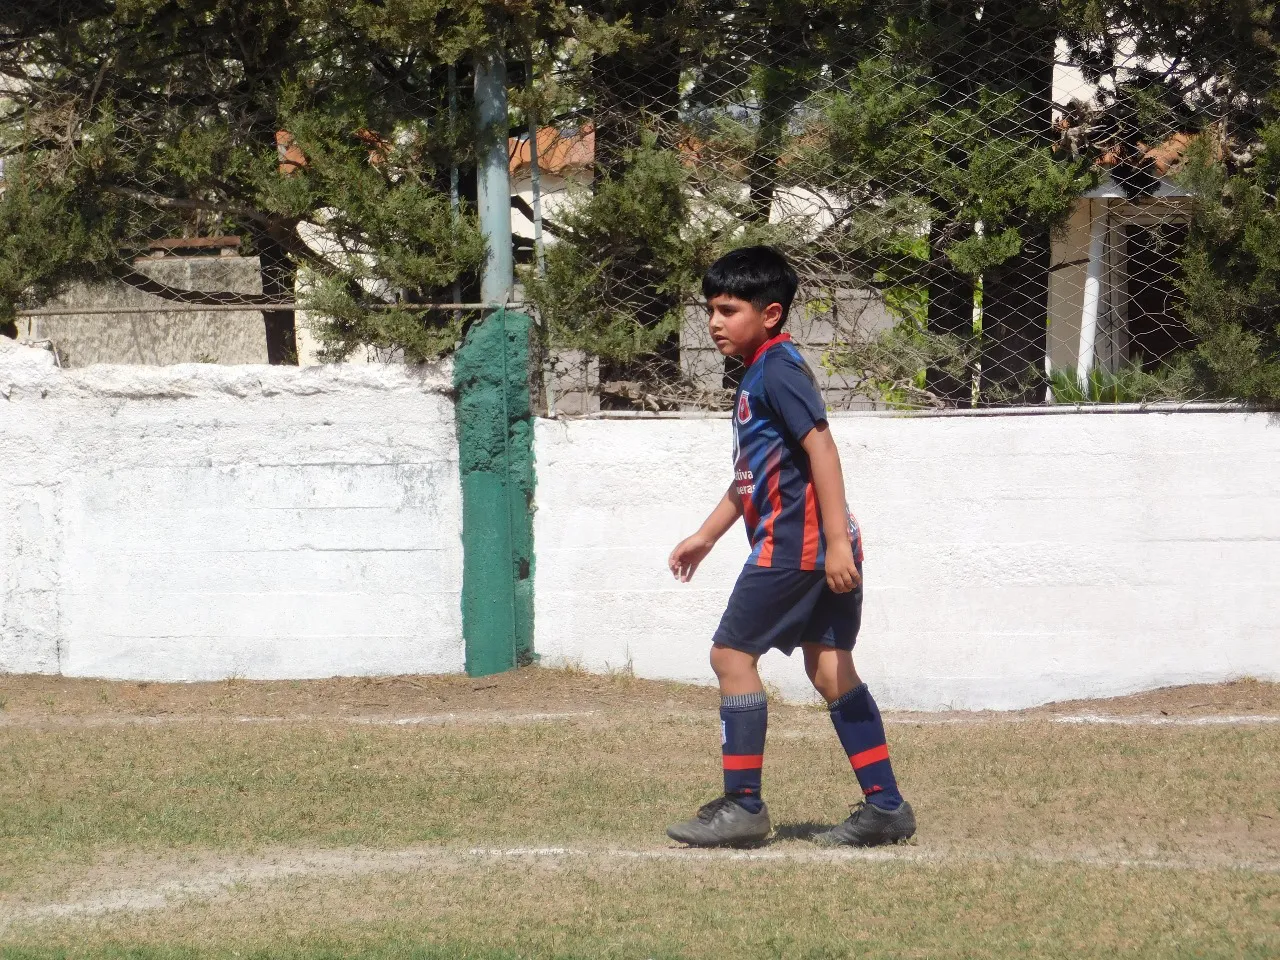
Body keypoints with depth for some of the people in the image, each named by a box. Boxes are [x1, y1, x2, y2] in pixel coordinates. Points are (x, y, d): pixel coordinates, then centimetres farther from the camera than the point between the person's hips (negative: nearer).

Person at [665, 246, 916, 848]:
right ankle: (885, 806, 9)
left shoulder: (778, 370, -12)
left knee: (732, 653, -3)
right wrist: (705, 537, 33)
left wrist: (836, 541, -26)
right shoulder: (758, 375, 20)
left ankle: (743, 806, -1)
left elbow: (820, 448, -21)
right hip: (821, 550, 10)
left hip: (795, 543, -10)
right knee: (828, 667, 10)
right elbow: (752, 475, 29)